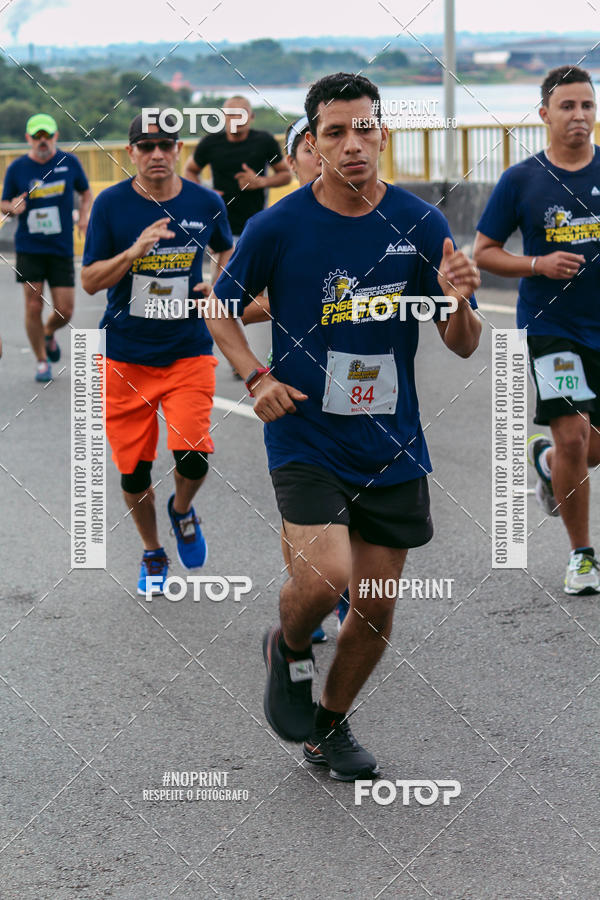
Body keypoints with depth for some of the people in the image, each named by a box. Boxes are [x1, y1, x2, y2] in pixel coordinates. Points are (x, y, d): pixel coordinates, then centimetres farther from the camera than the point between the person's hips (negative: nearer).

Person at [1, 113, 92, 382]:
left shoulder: (70, 163, 0)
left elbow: (85, 192, 15)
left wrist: (84, 215, -3)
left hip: (62, 248, 1)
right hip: (29, 248, -1)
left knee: (65, 311, -2)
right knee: (34, 307, -5)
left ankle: (48, 333, 33)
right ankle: (42, 362, 13)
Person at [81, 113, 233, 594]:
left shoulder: (206, 203, 0)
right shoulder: (111, 204, -5)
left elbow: (227, 249, 21)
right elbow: (90, 281, -6)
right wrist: (135, 252, -21)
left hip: (189, 352, 0)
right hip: (125, 356, 0)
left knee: (193, 454, -18)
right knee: (133, 470, 5)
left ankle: (182, 509, 18)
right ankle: (153, 555, 31)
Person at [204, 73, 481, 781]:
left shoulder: (420, 224, -3)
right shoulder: (276, 228, -8)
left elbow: (463, 346, 1)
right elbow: (220, 306, 8)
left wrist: (458, 302, -21)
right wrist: (256, 378, -7)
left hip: (392, 447, 3)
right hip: (305, 438, -3)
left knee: (375, 611, 8)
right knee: (324, 579, -22)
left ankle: (331, 724, 33)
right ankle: (289, 650, 13)